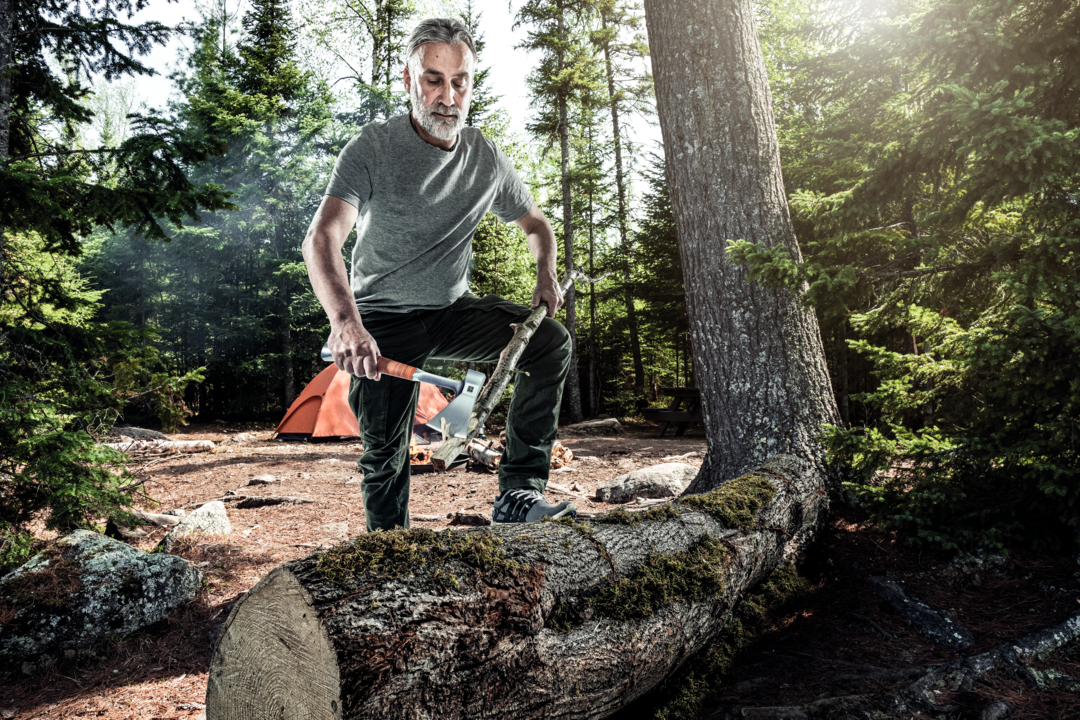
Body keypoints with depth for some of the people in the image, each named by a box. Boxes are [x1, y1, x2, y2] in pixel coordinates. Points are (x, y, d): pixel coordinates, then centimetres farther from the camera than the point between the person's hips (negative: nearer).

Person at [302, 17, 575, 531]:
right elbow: (321, 240, -30)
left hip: (451, 311, 3)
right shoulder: (373, 148, -15)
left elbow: (536, 224, 16)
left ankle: (518, 493, -15)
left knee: (551, 341, -18)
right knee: (385, 450, -4)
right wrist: (346, 321, -49)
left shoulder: (488, 160, -2)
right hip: (383, 319, -3)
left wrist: (546, 276, -5)